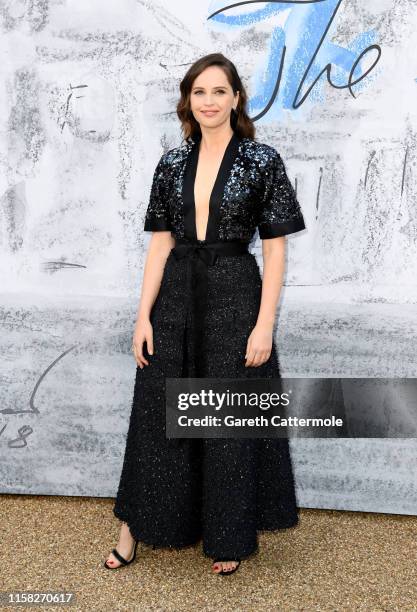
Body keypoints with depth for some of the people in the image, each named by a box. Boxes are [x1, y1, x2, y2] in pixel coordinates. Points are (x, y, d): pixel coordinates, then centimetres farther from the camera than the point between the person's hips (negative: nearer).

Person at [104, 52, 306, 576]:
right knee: (158, 413, 11)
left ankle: (228, 538, 28)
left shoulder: (262, 161, -4)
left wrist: (264, 325, -12)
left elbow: (275, 248, -6)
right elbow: (160, 242, 5)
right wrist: (144, 316, -1)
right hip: (176, 295, 4)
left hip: (234, 296, -3)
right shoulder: (172, 163, 7)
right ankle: (136, 527, 29)